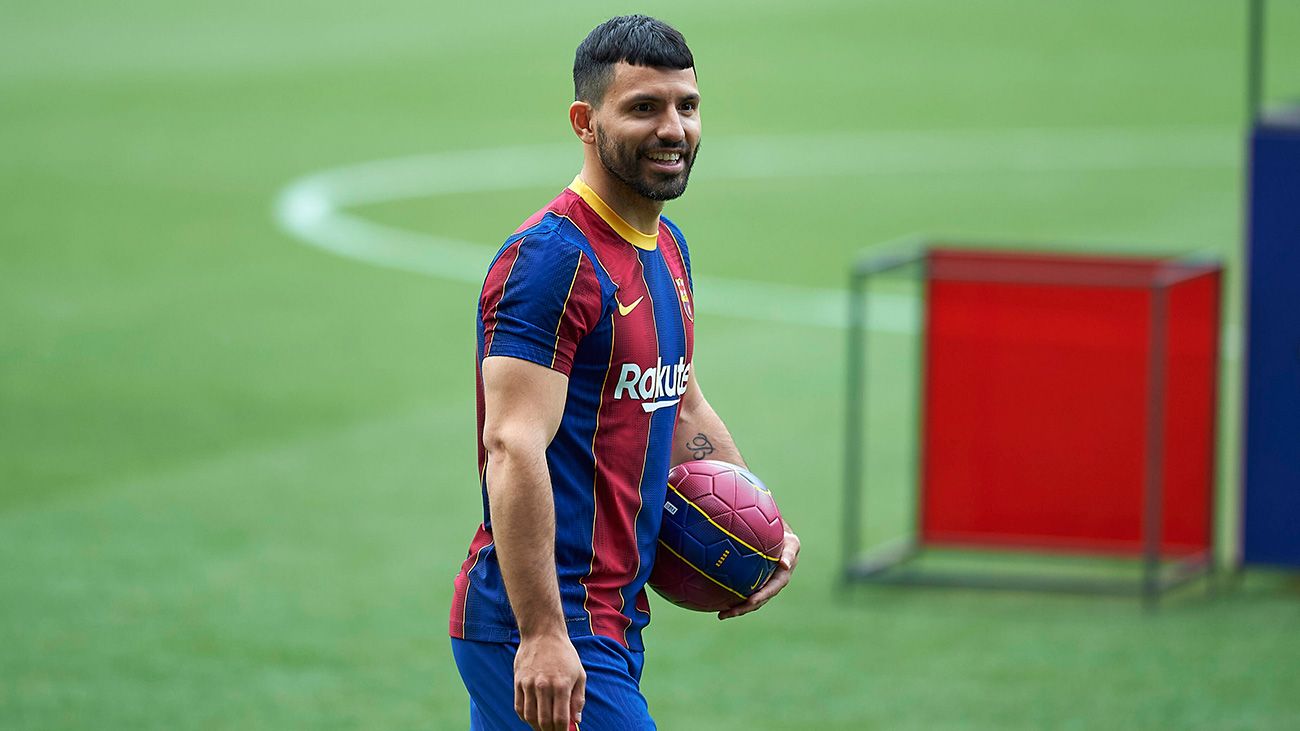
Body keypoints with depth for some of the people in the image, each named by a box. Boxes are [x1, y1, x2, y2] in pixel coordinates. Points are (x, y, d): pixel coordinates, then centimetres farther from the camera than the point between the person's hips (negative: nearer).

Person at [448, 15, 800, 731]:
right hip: (546, 626, -10)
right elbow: (513, 447, -24)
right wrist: (544, 637, -29)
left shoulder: (667, 248, 15)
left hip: (613, 618, 10)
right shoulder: (553, 258, -16)